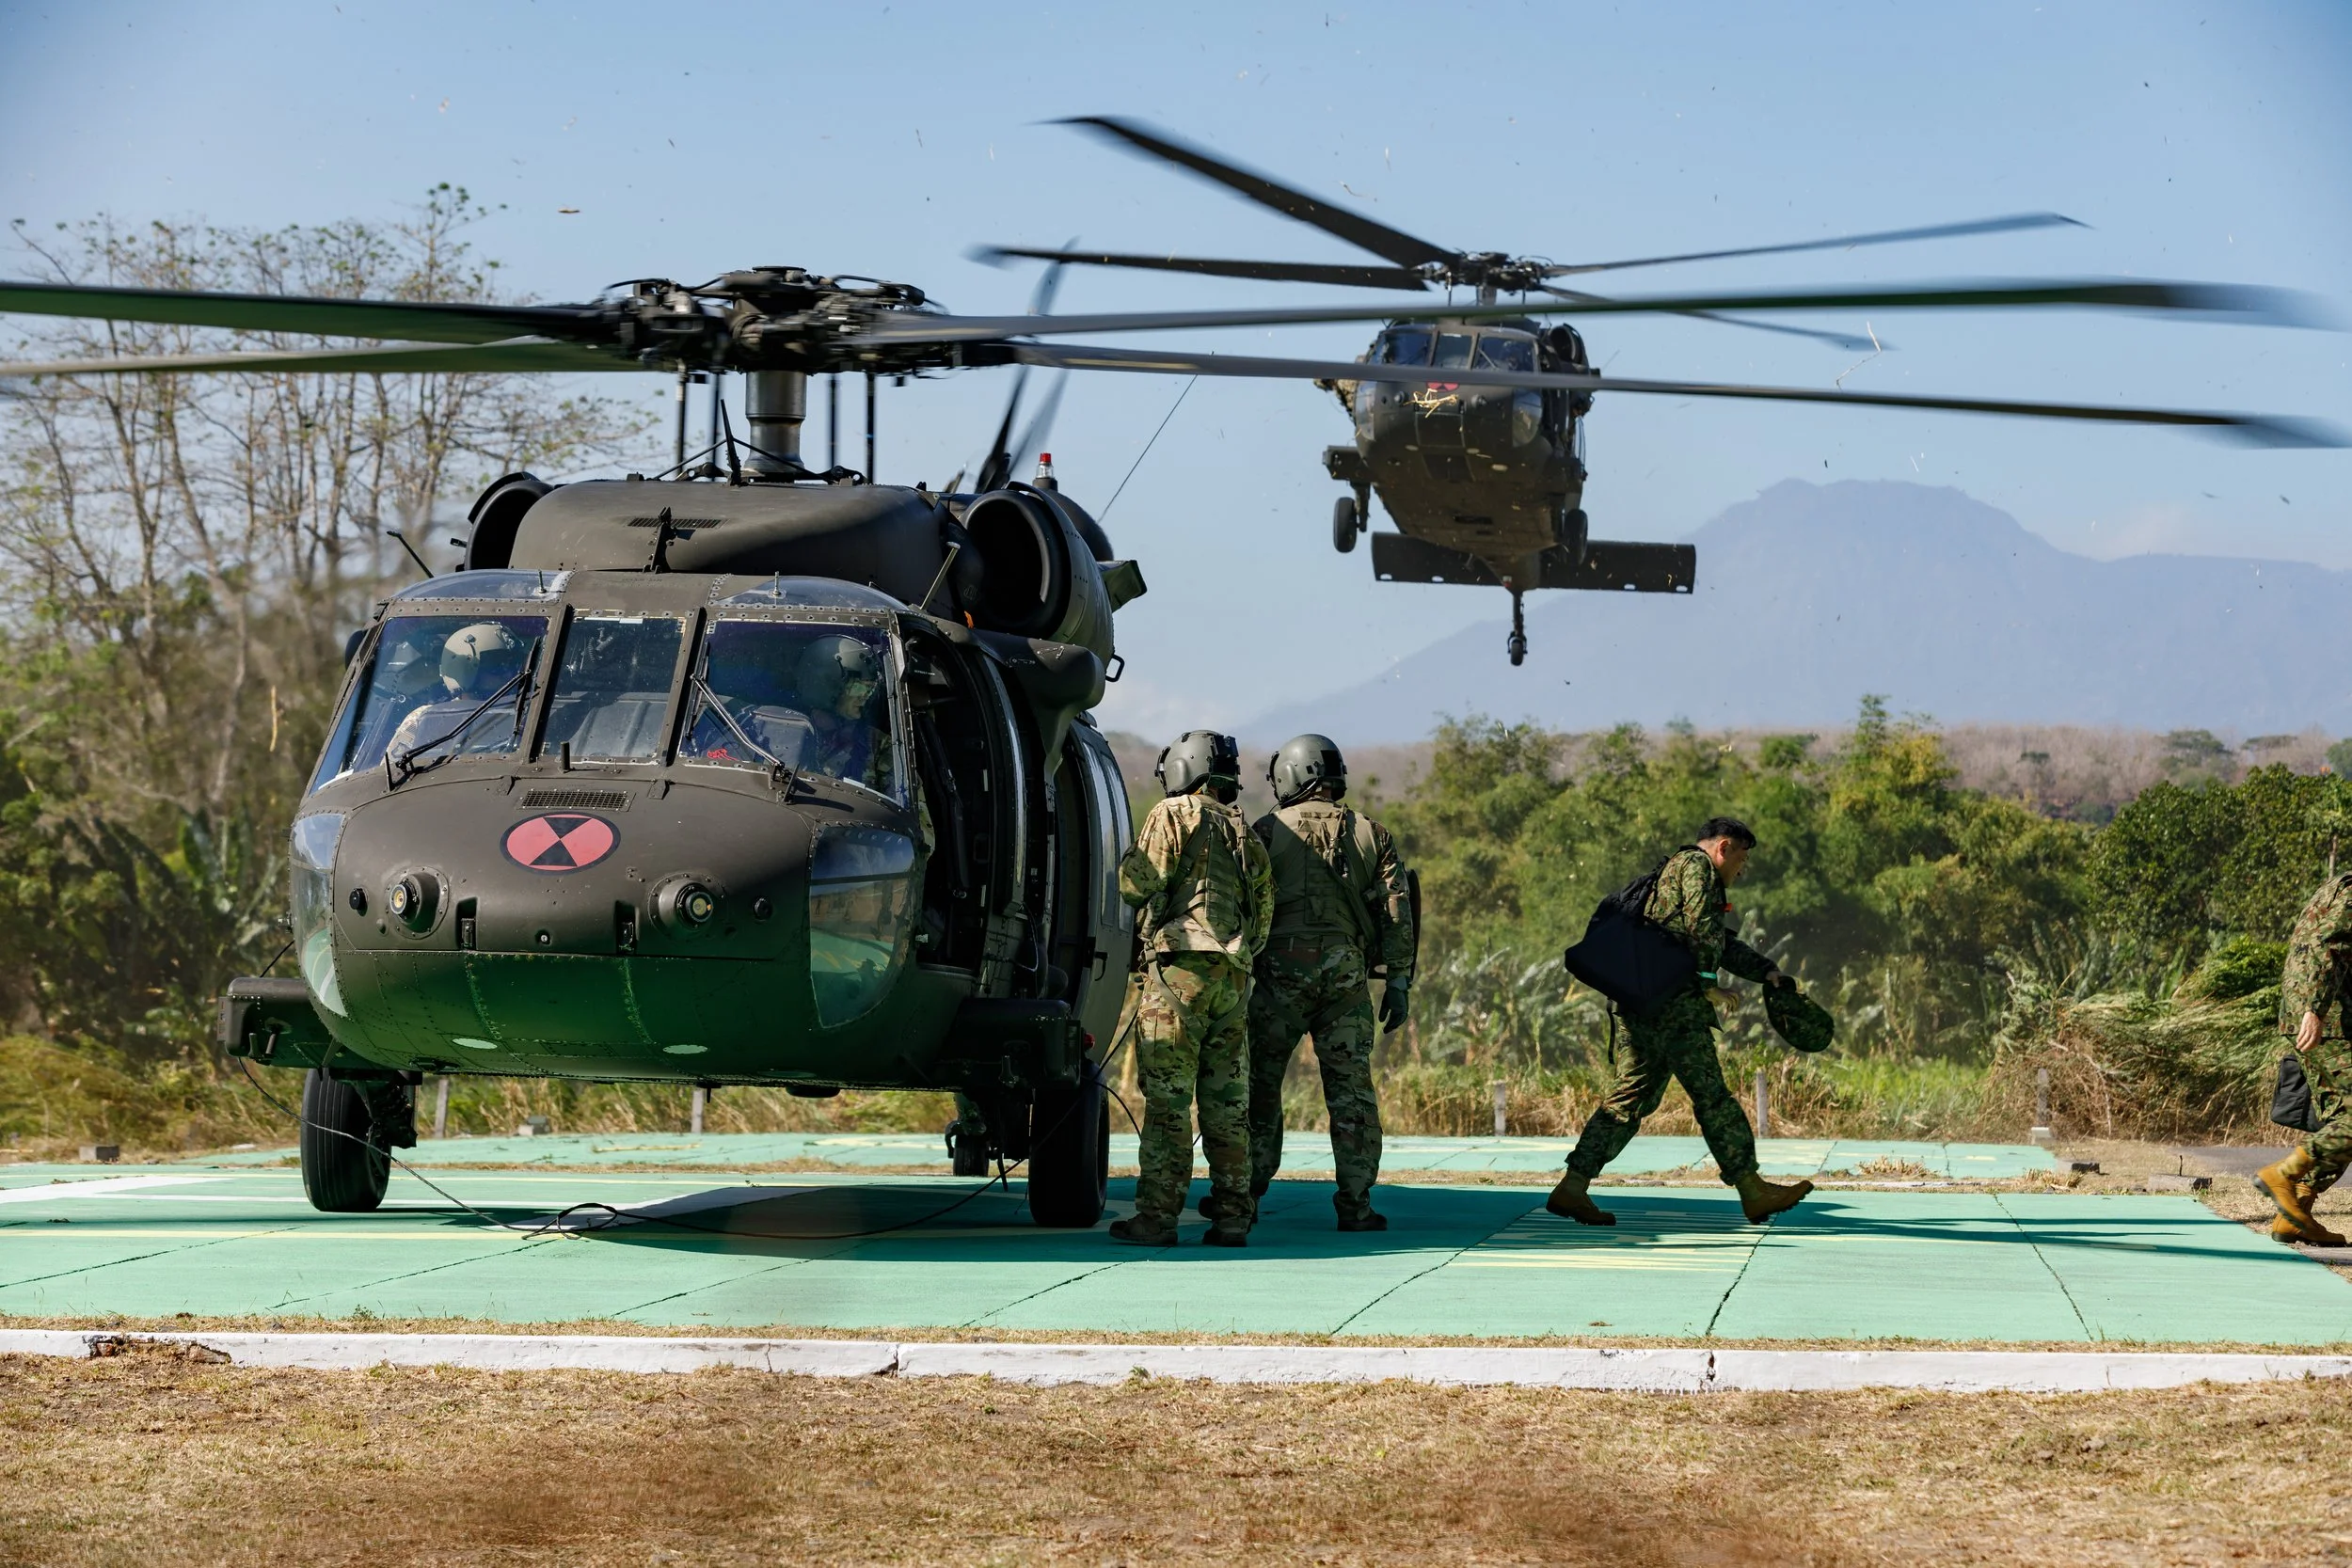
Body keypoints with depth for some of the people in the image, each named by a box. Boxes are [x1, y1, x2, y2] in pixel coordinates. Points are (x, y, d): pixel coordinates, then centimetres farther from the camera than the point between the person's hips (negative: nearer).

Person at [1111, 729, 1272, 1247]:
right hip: (1233, 976, 7)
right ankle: (1233, 1217, 5)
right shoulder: (1246, 835, 21)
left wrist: (1127, 866, 13)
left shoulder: (1175, 815, -1)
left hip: (1180, 968, -7)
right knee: (1227, 1102, 7)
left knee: (1168, 1098, -8)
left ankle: (1157, 1215, -11)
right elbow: (1263, 909, 19)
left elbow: (1137, 883, -8)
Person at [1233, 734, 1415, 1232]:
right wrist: (1399, 981, 6)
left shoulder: (1267, 831, 4)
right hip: (1346, 970, 2)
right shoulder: (1371, 835, 11)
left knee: (1260, 1083, 8)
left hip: (1280, 967, -2)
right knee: (1351, 1087, 3)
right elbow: (1397, 911, 5)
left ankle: (1245, 1194, 8)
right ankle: (1356, 1204, -1)